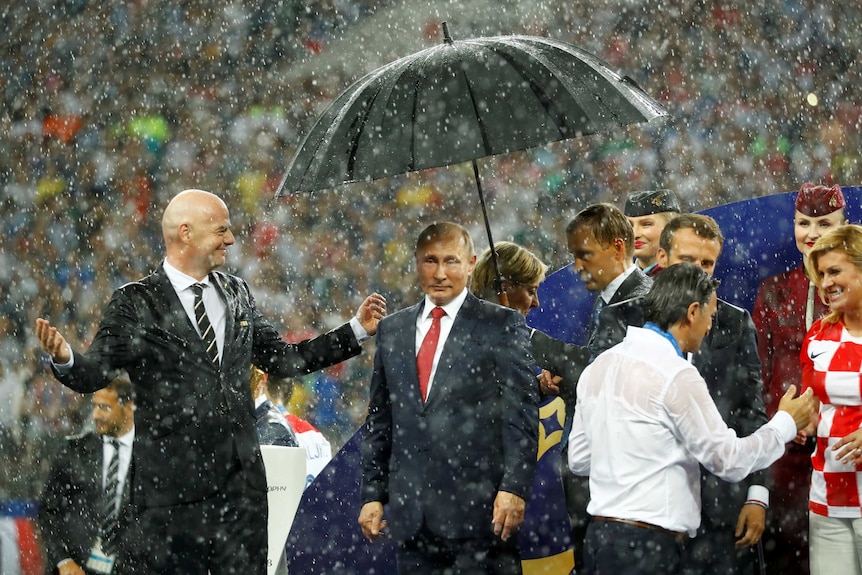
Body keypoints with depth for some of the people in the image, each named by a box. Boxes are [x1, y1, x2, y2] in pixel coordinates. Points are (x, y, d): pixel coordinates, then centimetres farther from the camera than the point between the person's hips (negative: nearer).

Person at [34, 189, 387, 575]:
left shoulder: (237, 294, 13)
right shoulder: (136, 303, -3)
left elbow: (281, 359, 20)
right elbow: (94, 373, -8)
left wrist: (357, 329, 18)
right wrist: (64, 359, -31)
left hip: (241, 481, 4)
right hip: (173, 482, -4)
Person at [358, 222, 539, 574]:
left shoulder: (502, 326, 1)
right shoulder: (392, 330, 16)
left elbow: (522, 414, -5)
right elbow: (379, 421, 17)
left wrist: (514, 488, -13)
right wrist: (372, 494, 11)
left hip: (478, 510, -4)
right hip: (410, 515, 5)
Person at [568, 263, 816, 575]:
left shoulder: (598, 366, 11)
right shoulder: (678, 376, -13)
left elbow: (579, 459, 16)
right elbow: (729, 461, -8)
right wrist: (786, 423, 6)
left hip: (599, 537, 8)